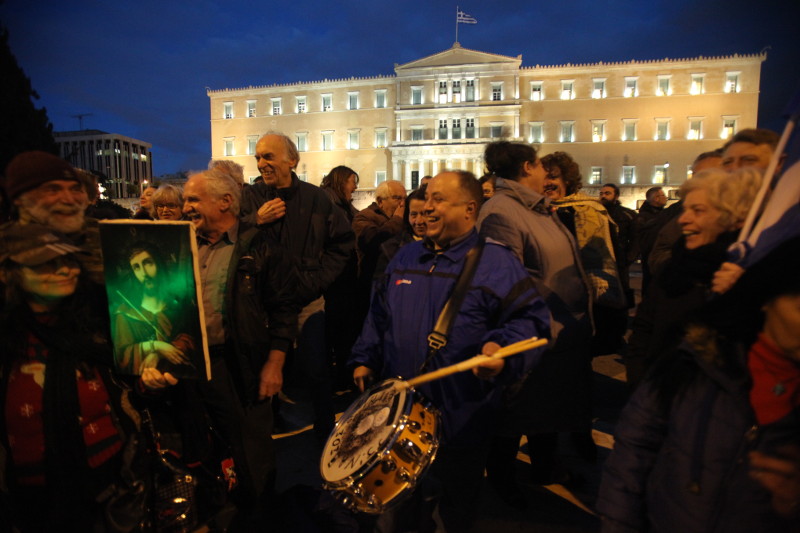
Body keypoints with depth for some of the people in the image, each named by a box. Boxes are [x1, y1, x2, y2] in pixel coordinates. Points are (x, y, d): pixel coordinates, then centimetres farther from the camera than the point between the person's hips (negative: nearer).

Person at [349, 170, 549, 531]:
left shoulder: (496, 264, -11)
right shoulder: (405, 258, 7)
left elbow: (530, 319, -14)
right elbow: (379, 316, 14)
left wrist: (503, 348, -32)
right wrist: (364, 360, 8)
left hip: (461, 422, -4)